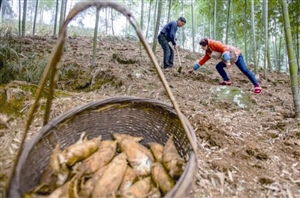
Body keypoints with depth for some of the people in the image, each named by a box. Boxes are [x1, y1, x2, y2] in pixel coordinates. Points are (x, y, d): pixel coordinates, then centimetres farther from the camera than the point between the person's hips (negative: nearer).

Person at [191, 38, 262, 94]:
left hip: (235, 54, -9)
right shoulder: (208, 52, 9)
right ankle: (227, 81, -2)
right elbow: (202, 60, 18)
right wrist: (194, 68, 20)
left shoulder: (213, 44, -16)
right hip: (229, 59, 9)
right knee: (218, 66, 0)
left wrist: (227, 61, -33)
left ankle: (256, 85, -12)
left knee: (244, 70, -15)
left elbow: (224, 49, -25)